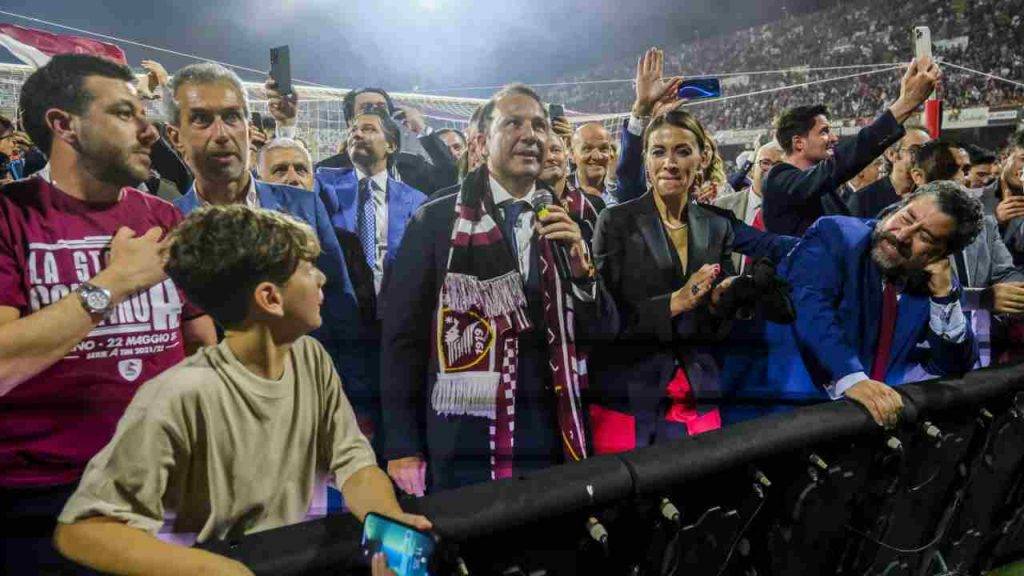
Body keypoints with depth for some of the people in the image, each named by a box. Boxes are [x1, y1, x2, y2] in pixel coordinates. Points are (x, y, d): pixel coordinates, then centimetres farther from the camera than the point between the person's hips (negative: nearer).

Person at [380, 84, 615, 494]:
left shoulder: (565, 226, 9)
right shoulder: (435, 221, -3)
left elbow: (599, 333, 8)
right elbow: (402, 335, -3)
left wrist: (581, 268, -10)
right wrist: (402, 448, -5)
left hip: (551, 440, 4)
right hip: (463, 445, -3)